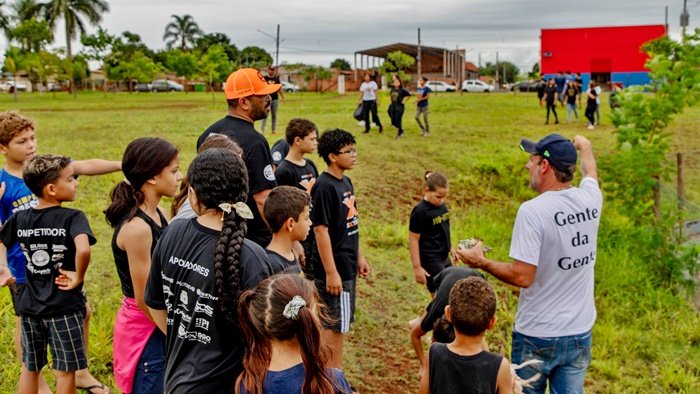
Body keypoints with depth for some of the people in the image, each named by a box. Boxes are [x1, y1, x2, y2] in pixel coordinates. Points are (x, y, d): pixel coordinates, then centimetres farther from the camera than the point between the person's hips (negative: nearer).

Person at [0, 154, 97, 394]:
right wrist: (78, 276, -18)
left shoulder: (20, 218, 1)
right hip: (64, 307, -5)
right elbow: (83, 250, -33)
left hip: (30, 306, 5)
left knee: (30, 367, 20)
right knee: (65, 371, 9)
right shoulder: (72, 218, -17)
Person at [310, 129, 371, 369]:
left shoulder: (345, 182, 10)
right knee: (335, 324, -1)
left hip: (347, 266, 9)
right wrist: (331, 272, -21)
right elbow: (321, 230, -21)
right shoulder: (324, 187, -18)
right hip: (334, 268, -9)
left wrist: (359, 257, 19)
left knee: (341, 322, 18)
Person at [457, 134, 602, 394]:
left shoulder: (532, 211, -21)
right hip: (580, 334, 5)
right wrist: (585, 148, 44)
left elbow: (522, 277, -21)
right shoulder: (590, 199, -2)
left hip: (538, 336, -5)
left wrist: (481, 262, -6)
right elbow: (590, 174, 24)